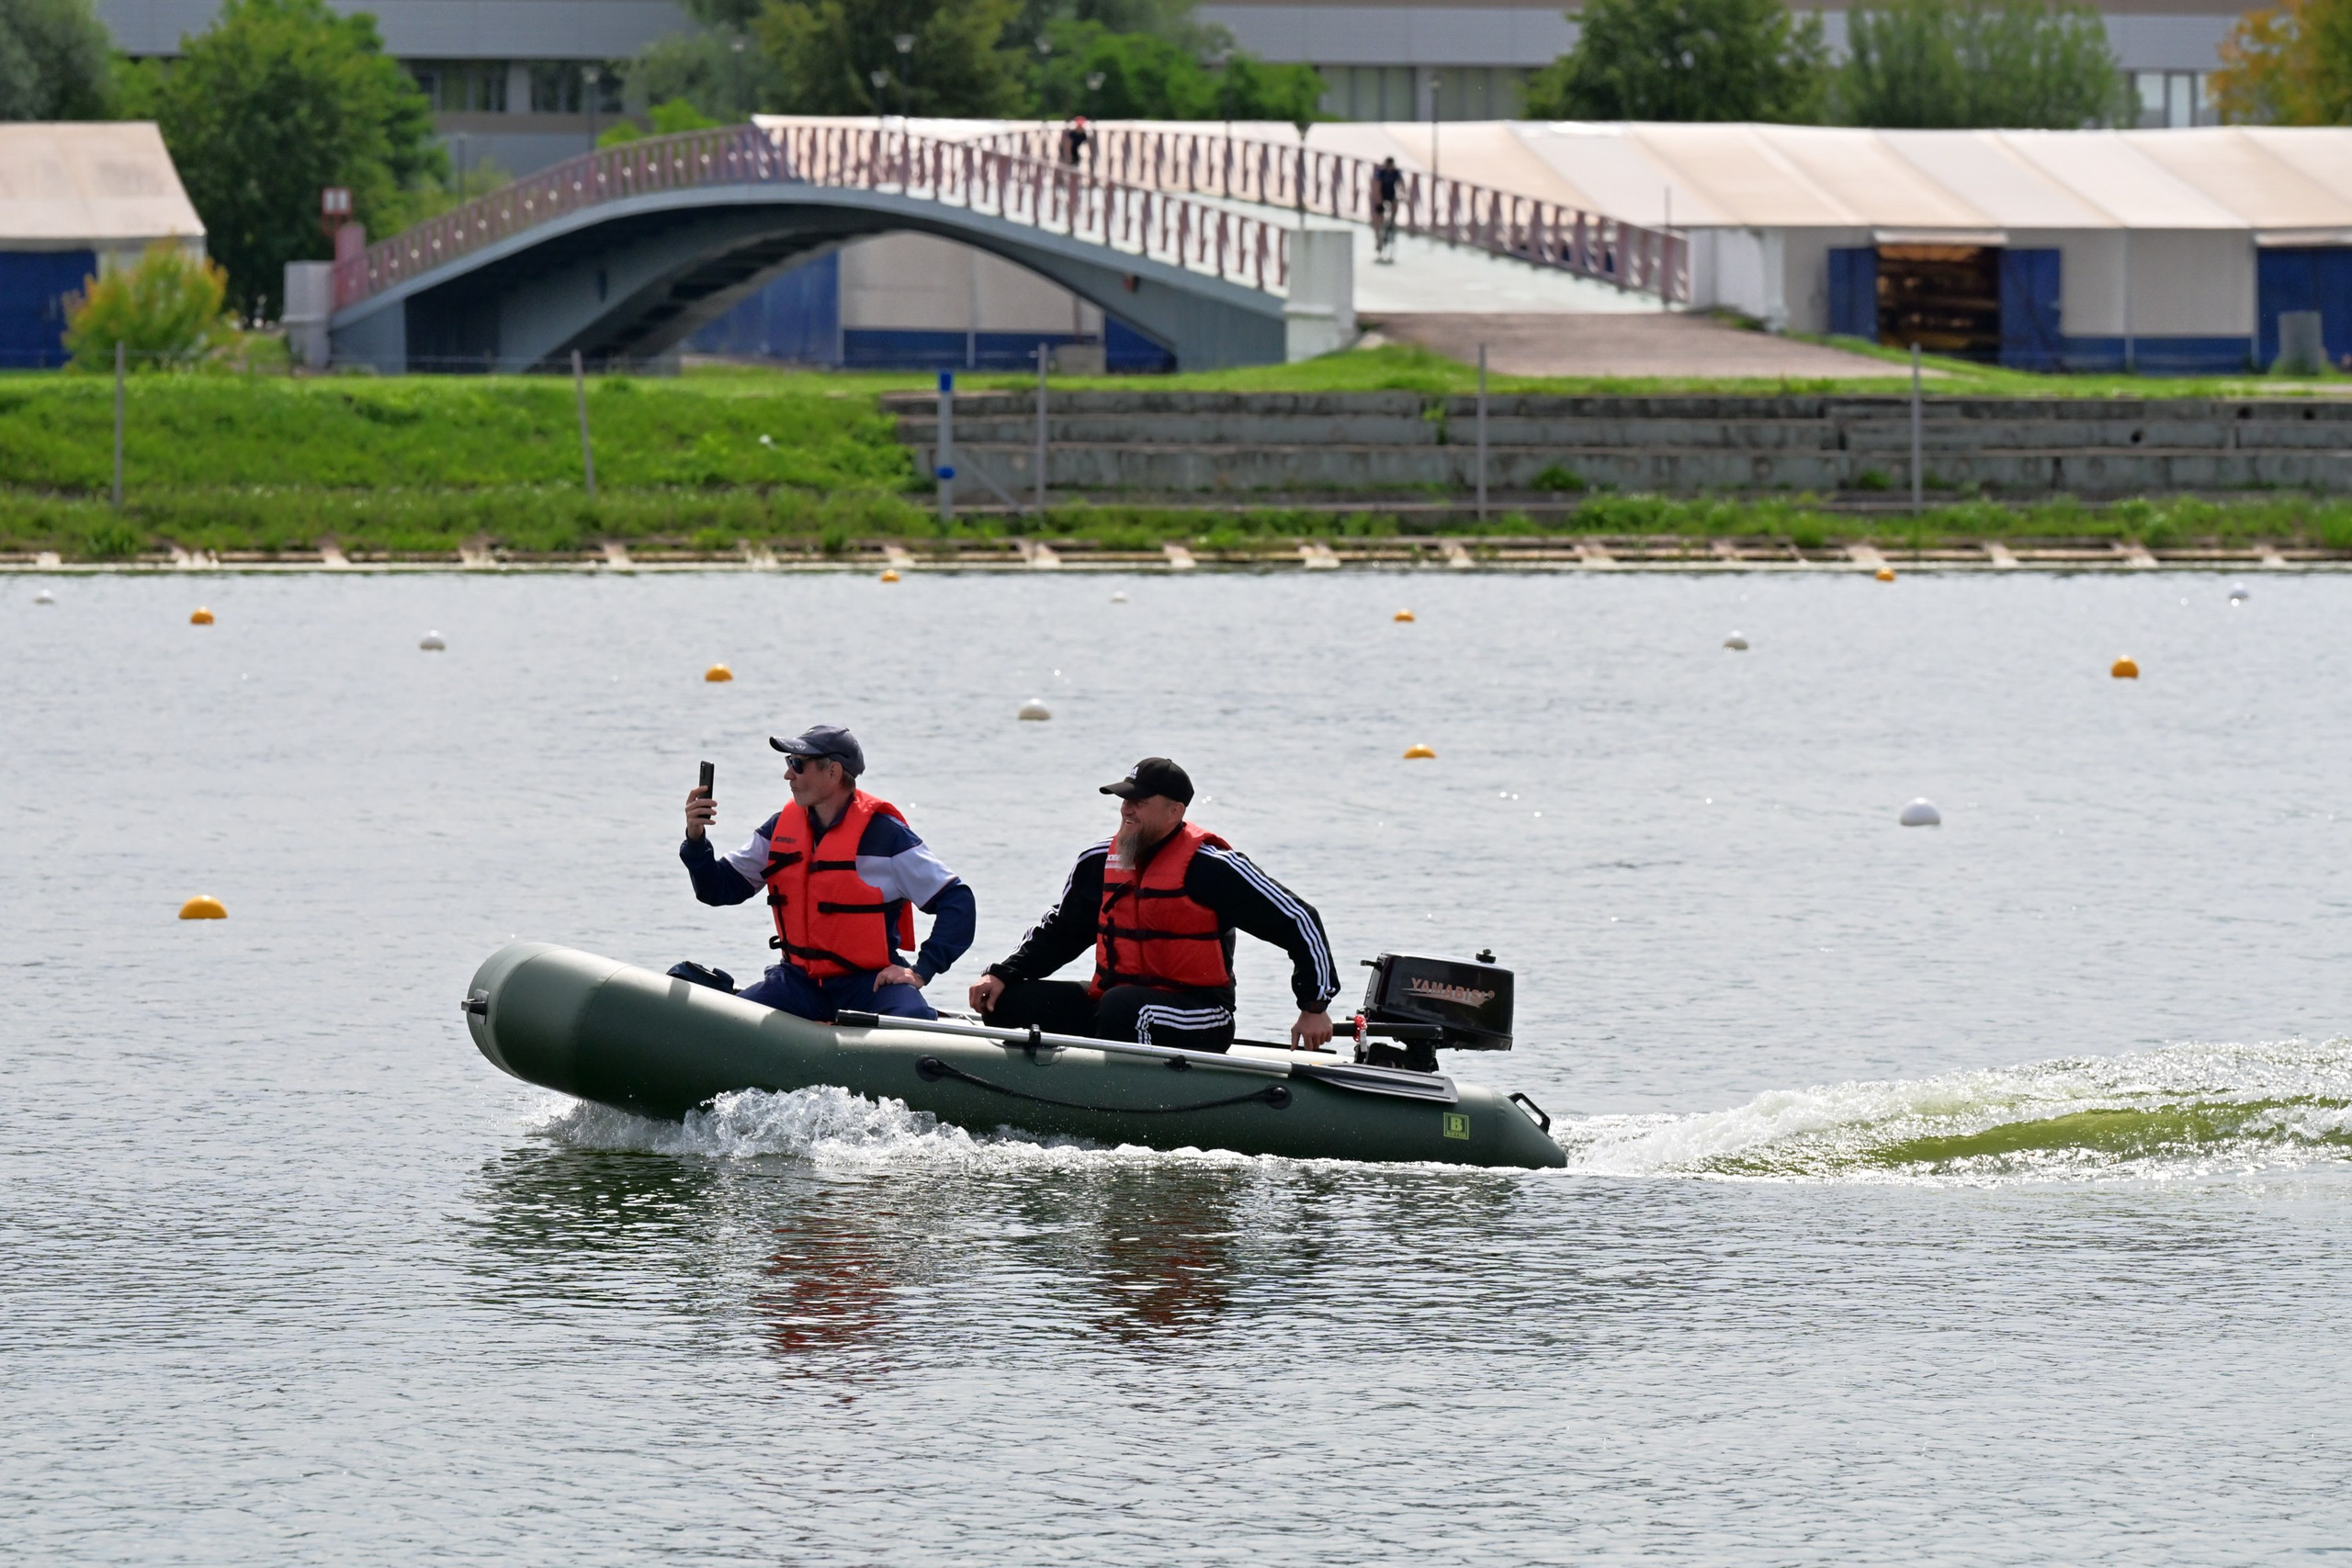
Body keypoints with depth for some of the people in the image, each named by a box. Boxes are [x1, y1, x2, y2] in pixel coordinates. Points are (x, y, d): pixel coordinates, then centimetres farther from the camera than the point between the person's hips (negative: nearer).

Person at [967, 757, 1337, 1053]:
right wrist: (1002, 975, 7)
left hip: (1198, 1026, -7)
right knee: (1012, 1002, -8)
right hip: (1114, 996, 7)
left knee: (1123, 1008, -38)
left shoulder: (1211, 867, -11)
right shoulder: (1100, 862, 8)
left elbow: (1299, 921, -8)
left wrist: (1315, 1008, -8)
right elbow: (1060, 931, 22)